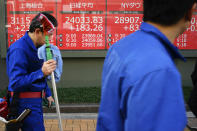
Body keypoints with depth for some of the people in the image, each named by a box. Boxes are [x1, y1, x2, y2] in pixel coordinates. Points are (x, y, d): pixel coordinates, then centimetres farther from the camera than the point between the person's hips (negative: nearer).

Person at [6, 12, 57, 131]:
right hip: (25, 103, -9)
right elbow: (15, 83, -27)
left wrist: (48, 94, 19)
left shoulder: (38, 47, 9)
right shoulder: (19, 49, -21)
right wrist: (41, 72, -36)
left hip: (35, 101, 9)